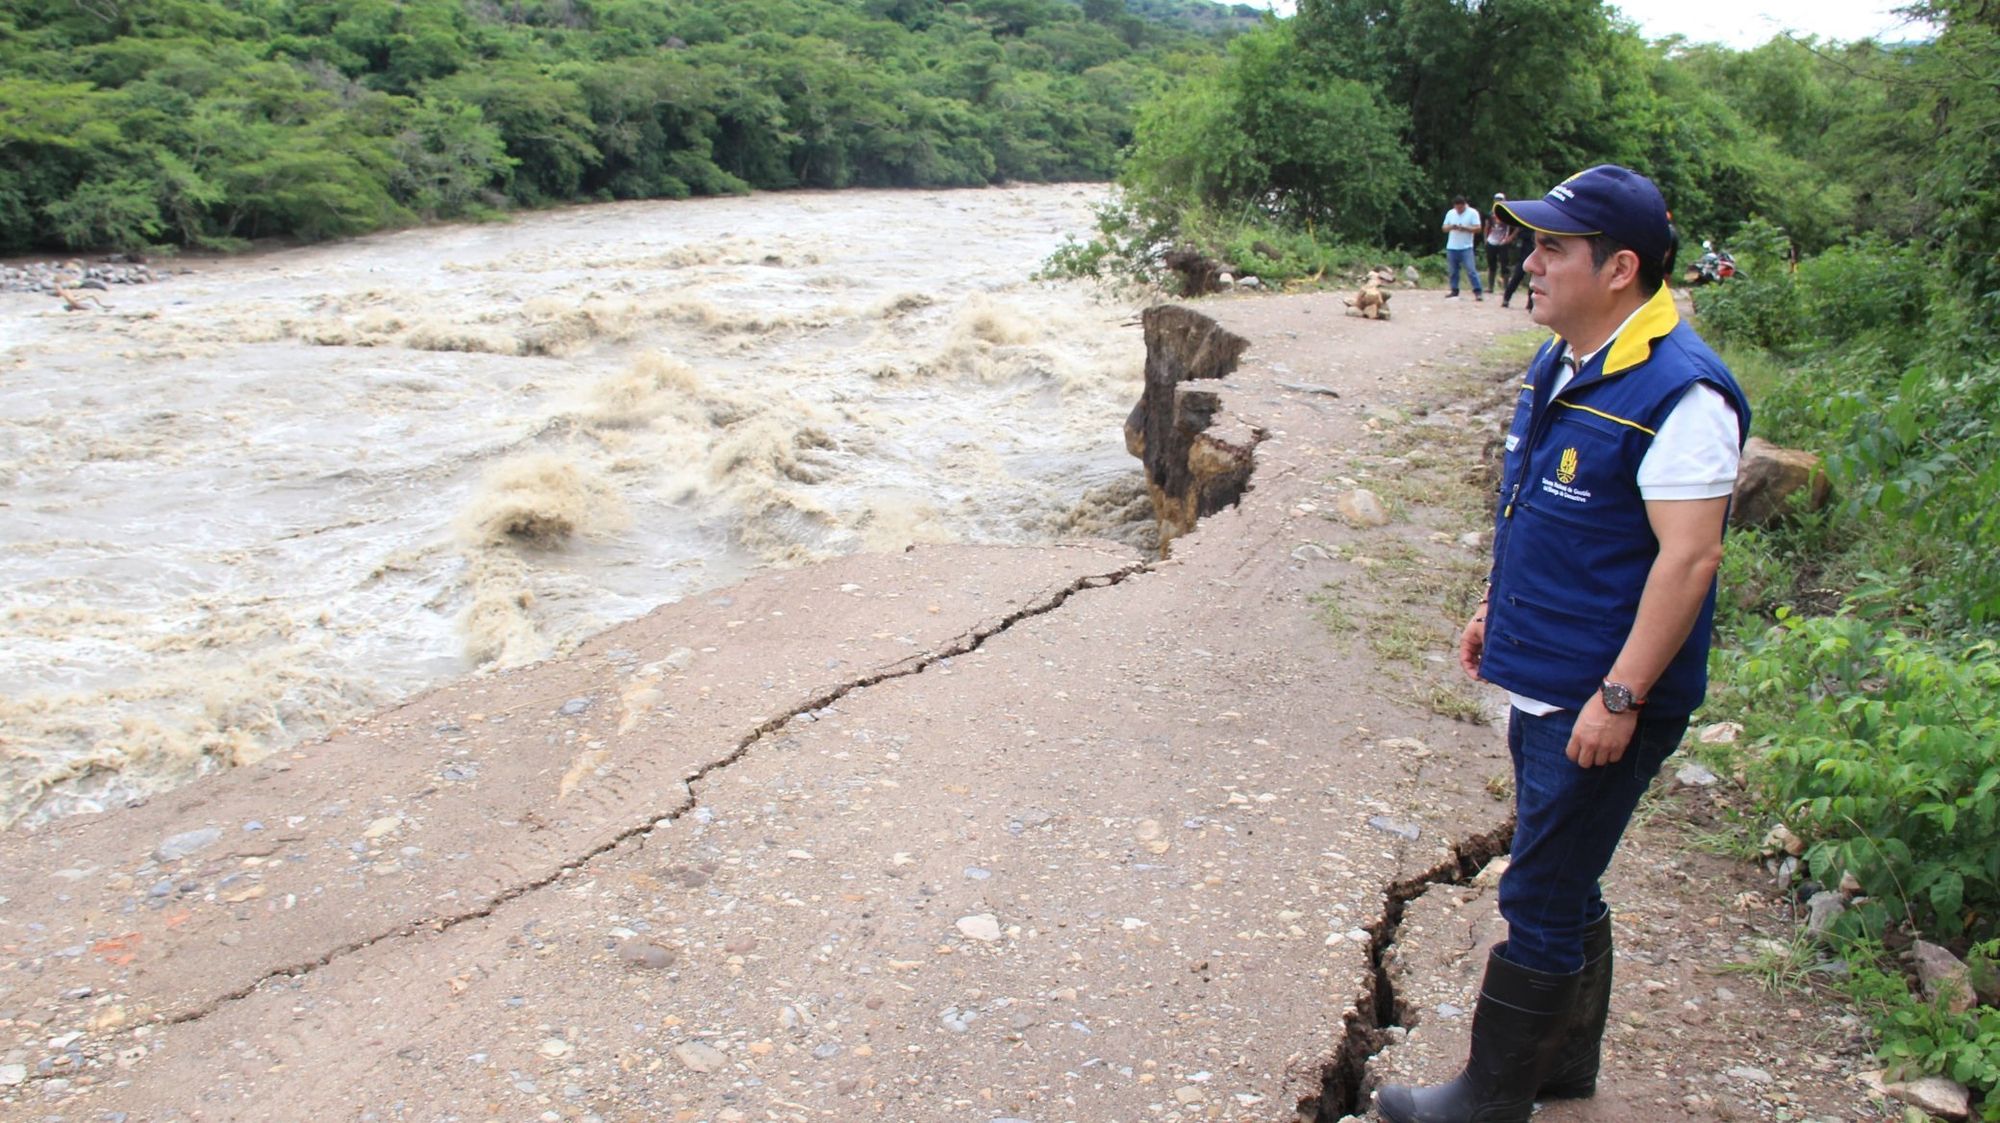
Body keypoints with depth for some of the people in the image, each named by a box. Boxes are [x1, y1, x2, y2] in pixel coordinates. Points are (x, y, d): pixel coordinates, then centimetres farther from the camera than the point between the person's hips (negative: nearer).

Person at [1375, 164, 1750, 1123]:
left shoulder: (1678, 392, -21)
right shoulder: (1560, 365, 8)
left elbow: (1689, 556, -24)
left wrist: (1619, 698, -23)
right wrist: (1494, 607, 20)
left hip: (1603, 701, -9)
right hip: (1540, 684, 9)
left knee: (1540, 900, 2)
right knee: (1562, 882, 21)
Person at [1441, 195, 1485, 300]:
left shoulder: (1472, 213, -2)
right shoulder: (1450, 213, 10)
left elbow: (1477, 229, -7)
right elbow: (1444, 228, 10)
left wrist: (1464, 228, -20)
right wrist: (1451, 227, -12)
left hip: (1466, 248, -4)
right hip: (1451, 248, 5)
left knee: (1471, 270, -10)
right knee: (1453, 270, 8)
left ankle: (1478, 292, -11)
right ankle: (1454, 290, 19)